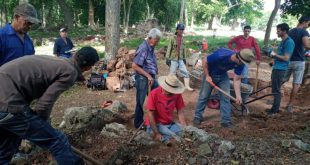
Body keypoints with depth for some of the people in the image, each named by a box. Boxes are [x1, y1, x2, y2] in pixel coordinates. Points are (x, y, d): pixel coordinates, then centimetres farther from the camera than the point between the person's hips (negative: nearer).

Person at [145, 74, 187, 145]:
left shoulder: (177, 94, -7)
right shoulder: (154, 94, -20)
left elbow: (180, 112, -4)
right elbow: (150, 115, -19)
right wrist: (156, 134, -22)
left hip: (169, 124, 6)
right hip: (155, 124, -6)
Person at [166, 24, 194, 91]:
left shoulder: (183, 39, 5)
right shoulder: (173, 38, -10)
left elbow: (184, 49, 12)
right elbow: (169, 48, -8)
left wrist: (184, 58, 11)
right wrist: (168, 58, -9)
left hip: (181, 59, 5)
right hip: (173, 59, -5)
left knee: (186, 73, 3)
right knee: (172, 74, 5)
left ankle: (187, 86, 12)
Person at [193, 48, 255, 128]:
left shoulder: (240, 64, -22)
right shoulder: (220, 55, -39)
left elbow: (237, 79, -15)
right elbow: (205, 61, -24)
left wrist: (238, 95, -22)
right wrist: (207, 76, -21)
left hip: (223, 76, 4)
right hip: (210, 74, -4)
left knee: (225, 97, -3)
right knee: (203, 96, 2)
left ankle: (226, 121, 6)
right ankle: (197, 117, 17)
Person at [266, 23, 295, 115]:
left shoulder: (289, 42, -16)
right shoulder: (283, 41, 14)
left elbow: (286, 58, -21)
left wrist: (275, 55, -11)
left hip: (280, 69, -10)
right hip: (276, 68, 10)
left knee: (276, 90, -3)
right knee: (275, 89, 14)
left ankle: (275, 110, 6)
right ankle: (275, 108, 23)